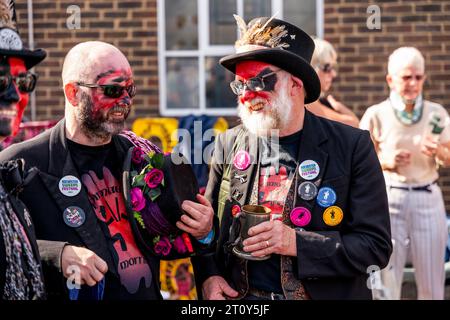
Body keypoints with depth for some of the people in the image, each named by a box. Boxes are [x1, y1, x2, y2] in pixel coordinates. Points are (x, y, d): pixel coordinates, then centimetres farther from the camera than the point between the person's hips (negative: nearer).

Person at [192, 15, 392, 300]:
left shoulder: (352, 146, -10)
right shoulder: (228, 145, 0)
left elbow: (376, 245, -13)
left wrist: (296, 243, -24)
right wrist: (207, 276, -9)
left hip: (325, 293, -2)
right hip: (238, 298, 3)